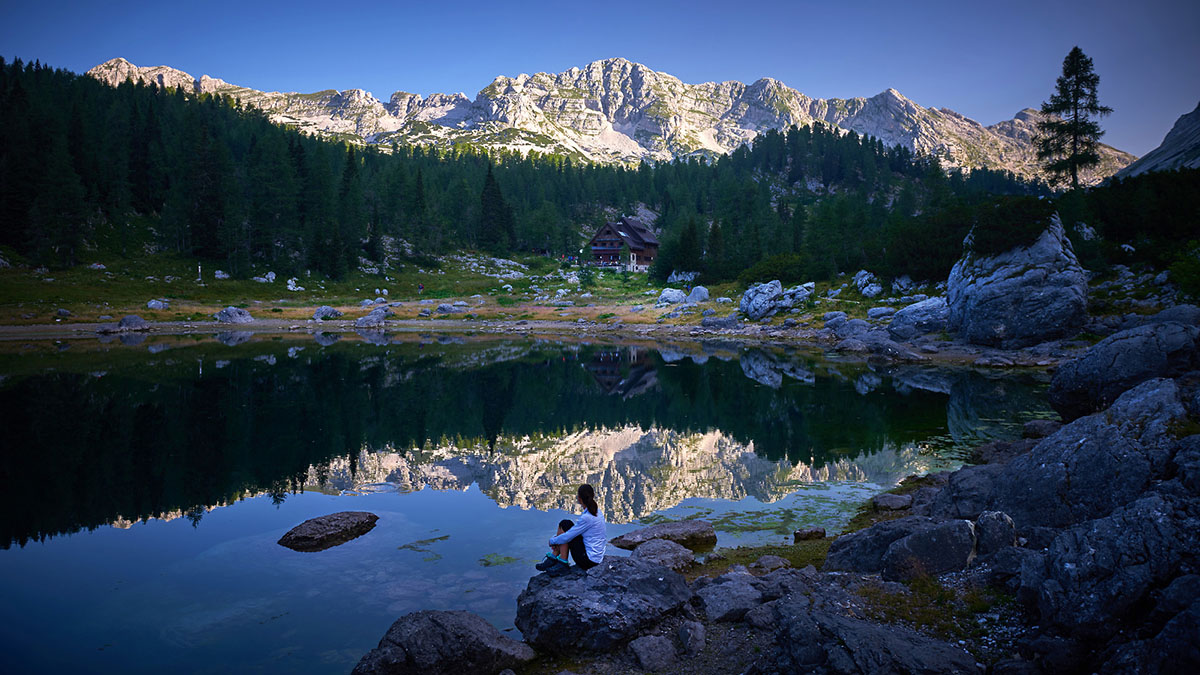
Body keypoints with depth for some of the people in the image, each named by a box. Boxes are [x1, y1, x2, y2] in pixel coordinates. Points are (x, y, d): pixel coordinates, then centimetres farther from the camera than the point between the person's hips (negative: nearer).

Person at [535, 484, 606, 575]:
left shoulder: (587, 518, -25)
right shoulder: (596, 511, 4)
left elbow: (567, 537, -18)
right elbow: (577, 528, 16)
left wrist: (552, 541, 2)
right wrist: (556, 538, 10)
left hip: (589, 560, -9)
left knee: (565, 524, -5)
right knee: (564, 524, 8)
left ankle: (563, 564, -1)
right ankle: (553, 558, 11)